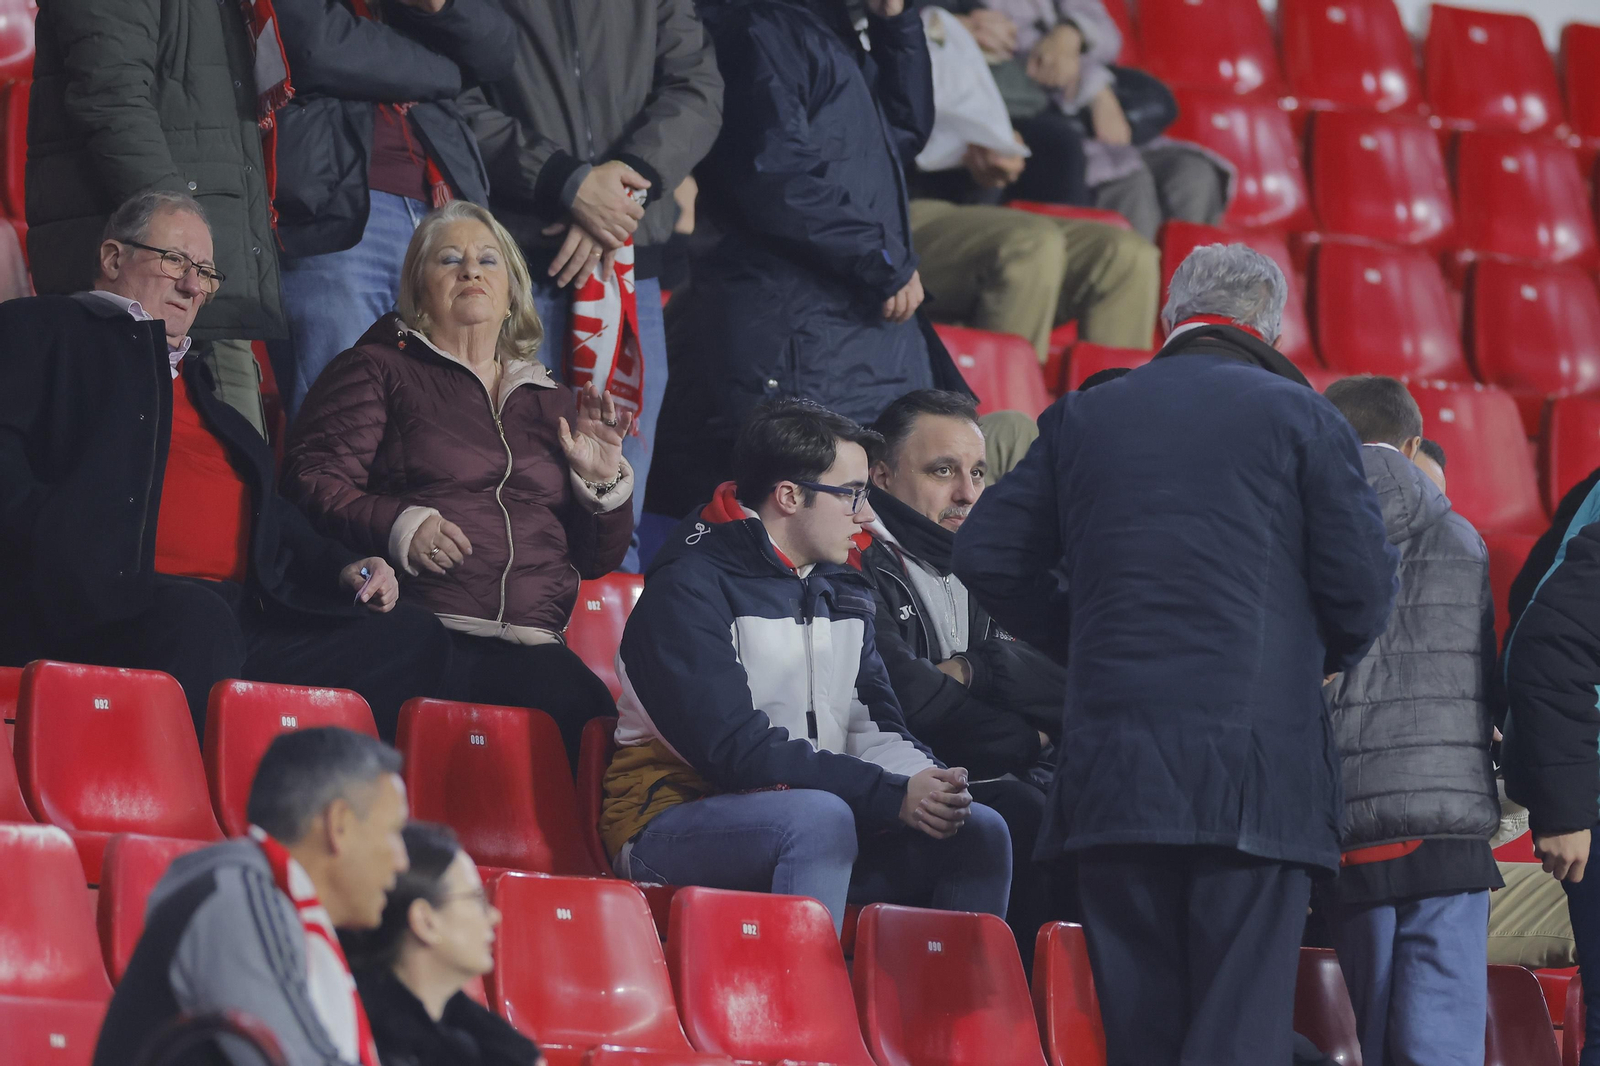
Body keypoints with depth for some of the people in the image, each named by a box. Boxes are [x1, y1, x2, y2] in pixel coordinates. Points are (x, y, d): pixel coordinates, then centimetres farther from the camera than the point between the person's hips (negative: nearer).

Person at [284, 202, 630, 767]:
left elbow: (597, 560, 27)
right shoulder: (377, 371, 16)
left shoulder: (552, 403, 27)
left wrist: (603, 482, 8)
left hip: (530, 648, 3)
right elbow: (312, 480, 1)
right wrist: (398, 526, -15)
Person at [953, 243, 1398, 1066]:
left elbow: (987, 556, 12)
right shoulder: (1299, 417, 3)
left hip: (1111, 768, 3)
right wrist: (1324, 658, 20)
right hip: (1257, 767, -3)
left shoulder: (1083, 418, 13)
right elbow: (1363, 584, -1)